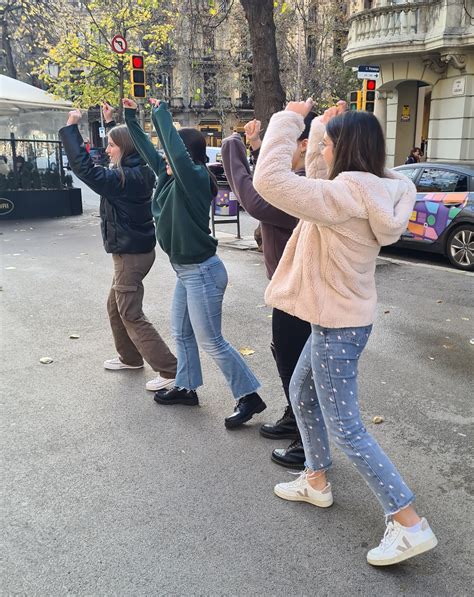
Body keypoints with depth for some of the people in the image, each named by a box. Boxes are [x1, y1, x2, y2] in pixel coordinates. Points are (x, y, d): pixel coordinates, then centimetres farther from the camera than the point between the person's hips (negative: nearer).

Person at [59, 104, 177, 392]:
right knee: (116, 305, 22)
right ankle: (130, 357, 35)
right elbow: (127, 142, 27)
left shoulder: (123, 178, -22)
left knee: (131, 315, -3)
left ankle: (170, 371, -2)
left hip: (130, 254, -10)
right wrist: (111, 121, 28)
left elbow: (84, 167, -25)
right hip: (138, 249, 10)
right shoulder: (140, 171, 5)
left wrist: (71, 127, -17)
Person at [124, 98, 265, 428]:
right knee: (181, 333, 19)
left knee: (211, 342, -2)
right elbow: (150, 151, 16)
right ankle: (186, 388, 35)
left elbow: (175, 147, -29)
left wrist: (161, 111, -15)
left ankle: (250, 397, 9)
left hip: (202, 272, -9)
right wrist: (131, 117, 16)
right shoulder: (172, 178, 6)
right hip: (186, 270, 10)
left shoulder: (195, 178, -17)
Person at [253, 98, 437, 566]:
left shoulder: (347, 193, -26)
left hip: (338, 326, -10)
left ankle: (410, 524, 11)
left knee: (345, 430, 0)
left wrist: (290, 119, -20)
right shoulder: (373, 190, 3)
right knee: (301, 394, 24)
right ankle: (316, 482, 41)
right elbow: (318, 180, 19)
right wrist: (320, 125, 9)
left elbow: (270, 181, -32)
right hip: (339, 318, 10)